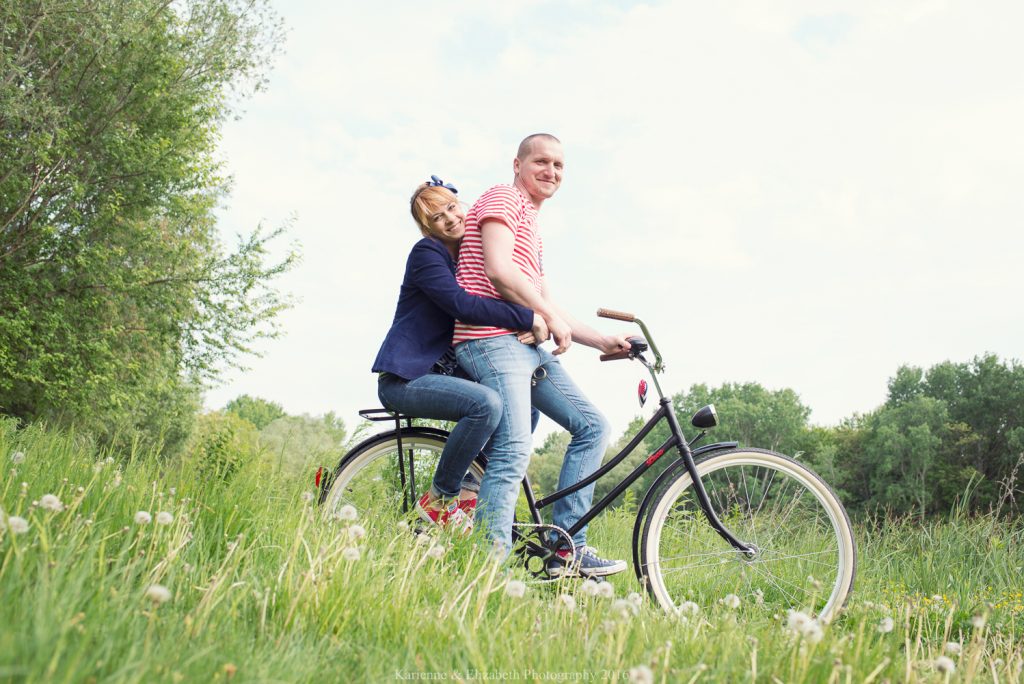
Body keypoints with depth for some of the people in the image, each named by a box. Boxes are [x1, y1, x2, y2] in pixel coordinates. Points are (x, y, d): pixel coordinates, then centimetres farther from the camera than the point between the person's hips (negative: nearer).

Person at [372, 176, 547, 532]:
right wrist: (528, 317, -26)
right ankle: (440, 499, -14)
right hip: (405, 378, -8)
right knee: (488, 404, -31)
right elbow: (460, 304, -26)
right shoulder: (426, 253, -10)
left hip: (440, 373, 9)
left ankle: (469, 491, 4)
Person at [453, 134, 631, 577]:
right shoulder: (502, 198, 2)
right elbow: (498, 271, -15)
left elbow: (547, 310, 26)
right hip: (493, 339, -10)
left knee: (592, 426, 5)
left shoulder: (532, 232, 31)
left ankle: (568, 550, 6)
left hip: (528, 346, 10)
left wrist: (602, 341, 16)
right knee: (514, 452, -22)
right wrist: (551, 317, -8)